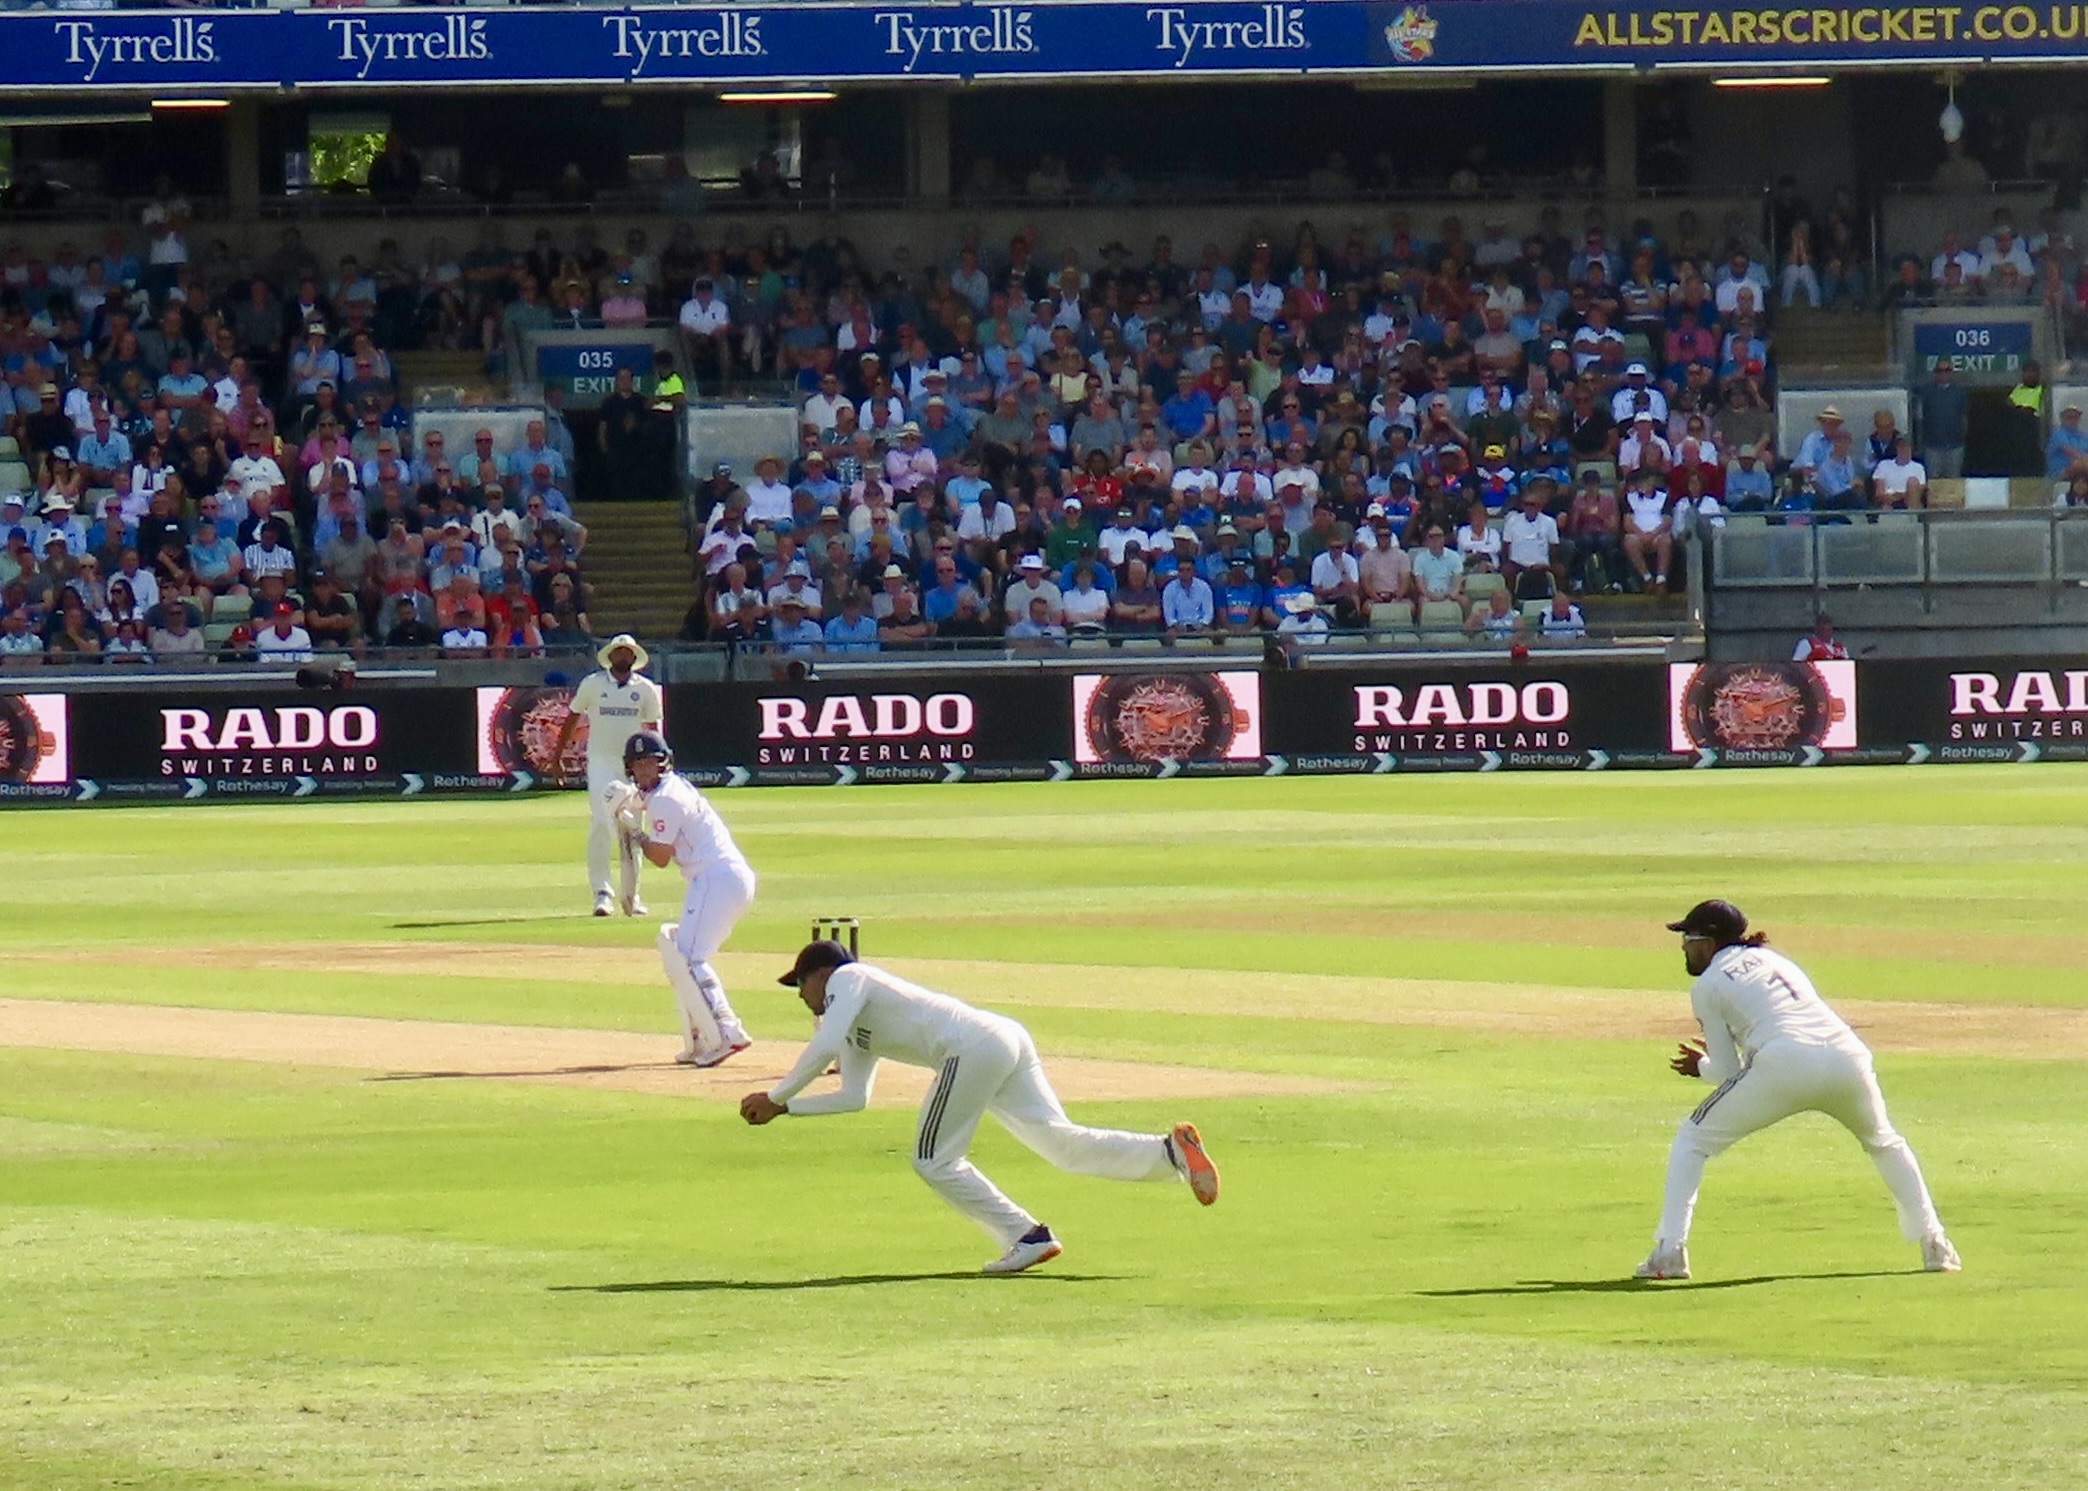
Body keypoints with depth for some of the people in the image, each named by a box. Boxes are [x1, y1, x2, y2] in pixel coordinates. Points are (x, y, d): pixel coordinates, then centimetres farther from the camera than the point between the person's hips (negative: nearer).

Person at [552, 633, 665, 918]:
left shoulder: (646, 689, 5)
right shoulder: (592, 684, 2)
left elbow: (652, 730, 8)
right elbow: (573, 717, 10)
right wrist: (558, 754, 8)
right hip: (601, 763, -2)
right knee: (601, 824, -16)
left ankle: (630, 895, 17)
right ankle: (602, 892, -16)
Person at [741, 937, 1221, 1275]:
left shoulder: (848, 978, 7)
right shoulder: (858, 1028, 33)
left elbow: (822, 1049, -8)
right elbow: (853, 1097, 36)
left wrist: (776, 1096, 2)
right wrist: (783, 1109, 32)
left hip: (975, 1047, -9)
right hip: (1008, 1039, 9)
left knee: (934, 1159, -1)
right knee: (1061, 1142, -1)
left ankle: (1027, 1237, -6)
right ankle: (1172, 1150, -15)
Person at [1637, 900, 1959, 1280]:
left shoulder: (1707, 986, 14)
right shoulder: (1773, 959, 31)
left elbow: (1728, 1071, 12)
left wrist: (1702, 1067, 34)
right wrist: (1716, 1058, 41)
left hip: (1783, 1065, -5)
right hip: (1847, 1058, 5)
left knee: (1692, 1140, 11)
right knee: (1884, 1143, 32)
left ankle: (1670, 1251, -1)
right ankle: (1934, 1245, 24)